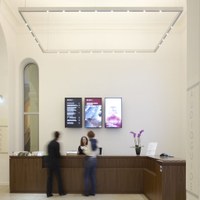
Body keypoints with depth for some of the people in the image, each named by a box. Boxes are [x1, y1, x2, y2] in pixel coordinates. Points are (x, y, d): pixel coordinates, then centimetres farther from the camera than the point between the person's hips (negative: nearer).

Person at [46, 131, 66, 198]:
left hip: (49, 162, 6)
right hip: (55, 162, -6)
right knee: (58, 177, 6)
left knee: (49, 177, 7)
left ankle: (48, 193, 7)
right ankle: (61, 192, 14)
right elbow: (57, 154, -12)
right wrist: (59, 156, 9)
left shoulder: (50, 143, 7)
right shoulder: (57, 143, -14)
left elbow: (48, 152, 11)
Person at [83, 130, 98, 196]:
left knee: (86, 176, 3)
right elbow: (97, 152, 8)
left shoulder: (89, 142, -14)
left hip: (89, 159, -5)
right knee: (93, 176, 10)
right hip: (94, 159, 5)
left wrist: (84, 150, 4)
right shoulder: (96, 142, 3)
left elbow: (87, 152, -14)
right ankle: (93, 191, 12)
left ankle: (86, 192, 3)